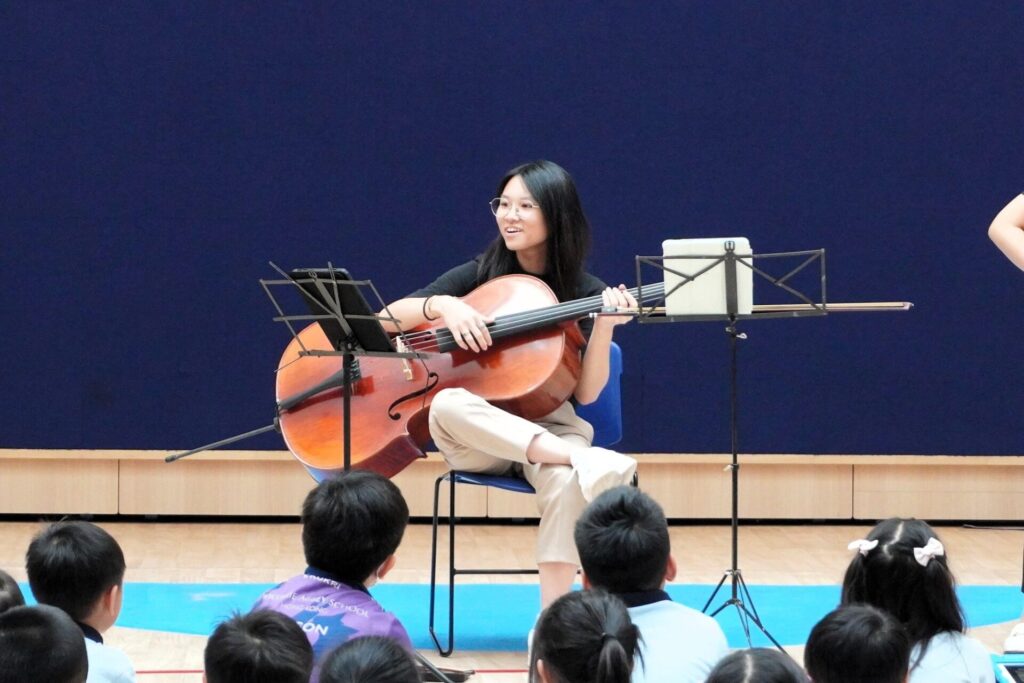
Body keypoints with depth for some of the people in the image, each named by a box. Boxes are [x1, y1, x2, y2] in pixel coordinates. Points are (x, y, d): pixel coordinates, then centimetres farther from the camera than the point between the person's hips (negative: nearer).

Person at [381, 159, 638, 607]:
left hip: (550, 427, -2)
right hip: (479, 437, 2)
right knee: (446, 403, -36)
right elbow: (384, 321, -1)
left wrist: (604, 326, -22)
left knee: (566, 483, -39)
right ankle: (587, 461, -44)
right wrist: (440, 305, -20)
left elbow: (586, 394, -7)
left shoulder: (586, 293, 1)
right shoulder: (479, 276, 5)